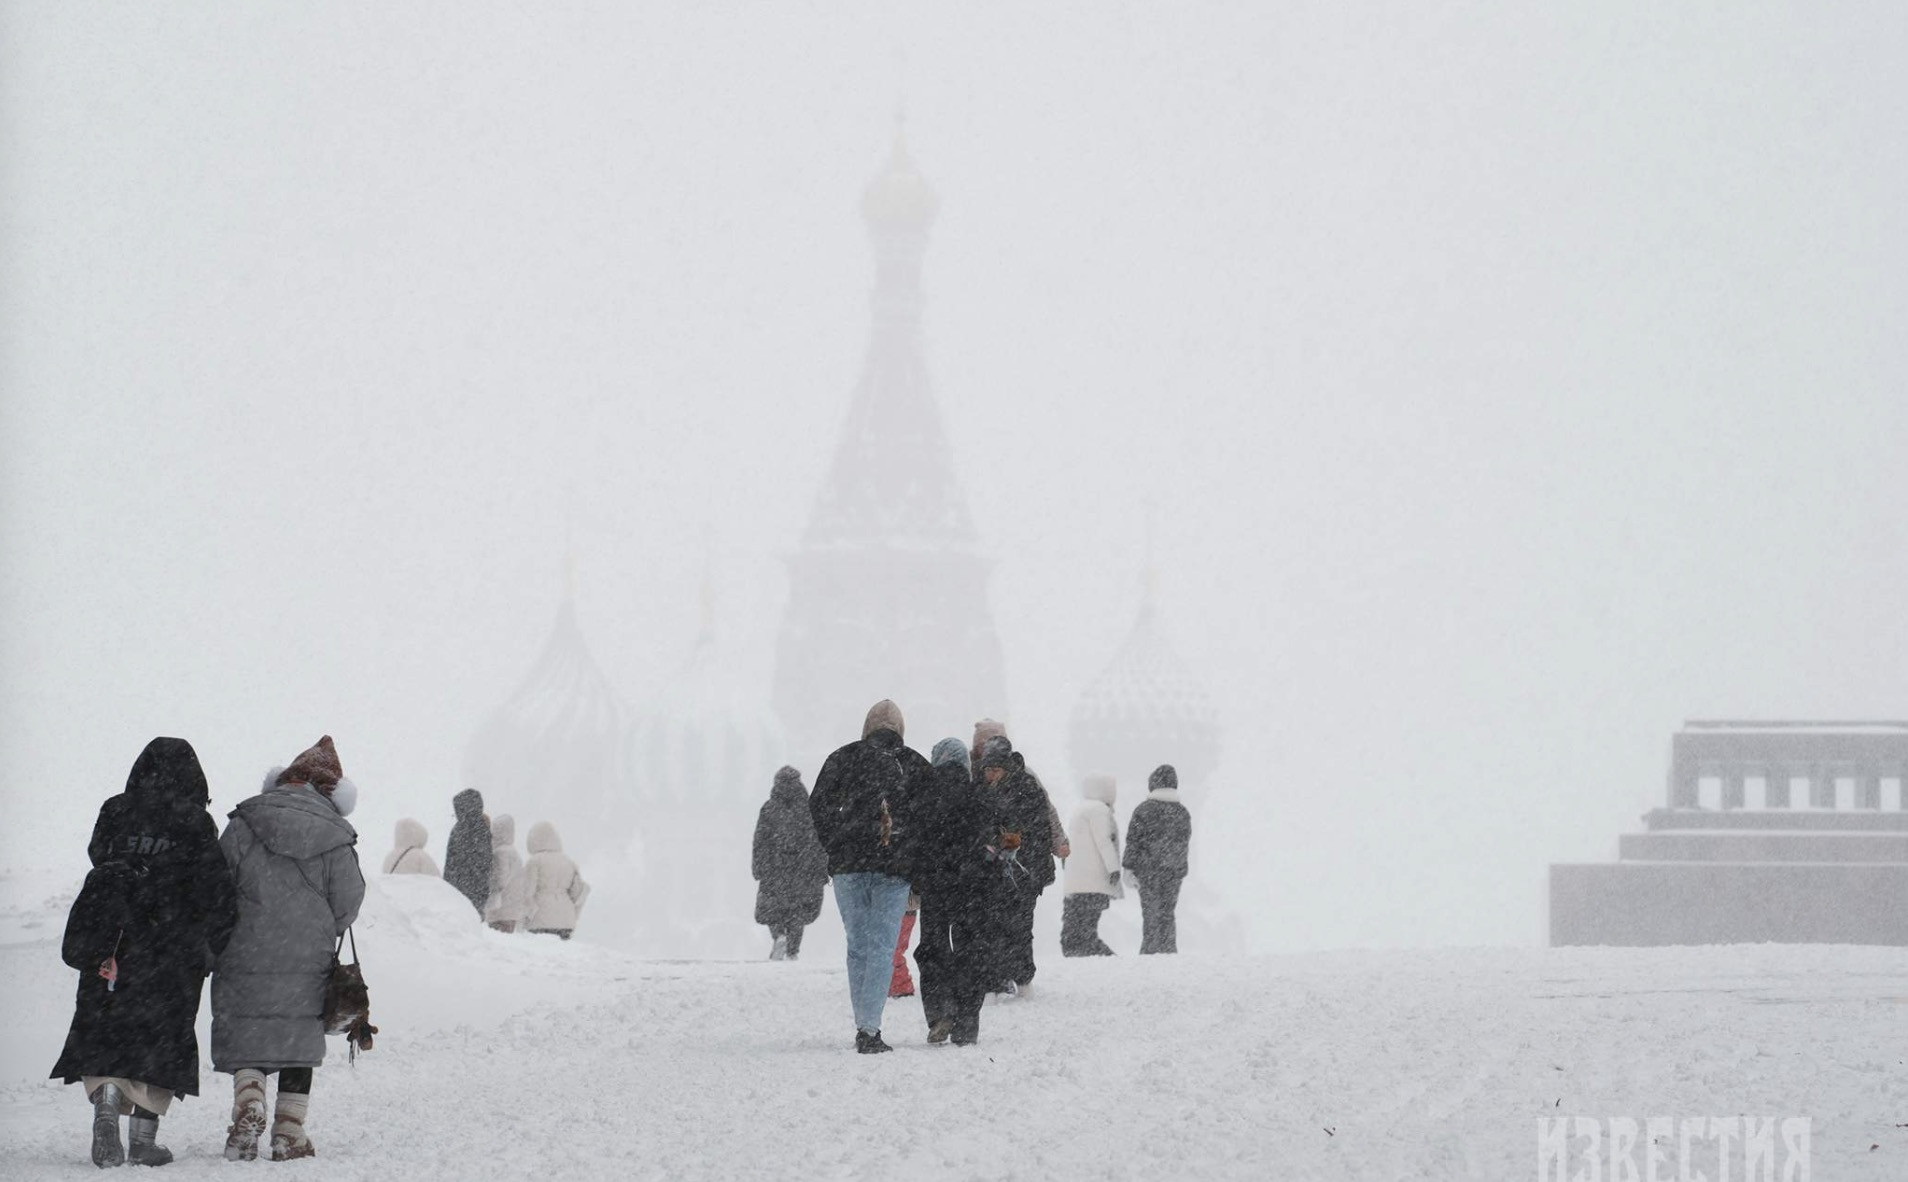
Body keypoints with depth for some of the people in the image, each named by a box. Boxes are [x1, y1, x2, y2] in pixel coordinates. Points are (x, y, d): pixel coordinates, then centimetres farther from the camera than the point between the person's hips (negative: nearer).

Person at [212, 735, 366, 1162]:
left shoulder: (243, 825, 0)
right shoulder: (335, 837, -3)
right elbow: (346, 906, -1)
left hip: (244, 956, 0)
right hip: (307, 963, 0)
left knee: (245, 1036, 8)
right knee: (299, 1044, 9)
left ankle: (248, 1110, -15)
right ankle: (289, 1134, 8)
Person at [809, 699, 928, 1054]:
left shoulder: (844, 758, 4)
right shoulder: (915, 765, 4)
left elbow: (818, 804, 3)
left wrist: (835, 845, 11)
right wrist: (912, 856, 13)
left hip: (847, 865, 1)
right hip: (894, 866, -1)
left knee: (857, 946, 11)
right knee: (882, 947, -1)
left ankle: (864, 1027, 13)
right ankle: (869, 1029, -12)